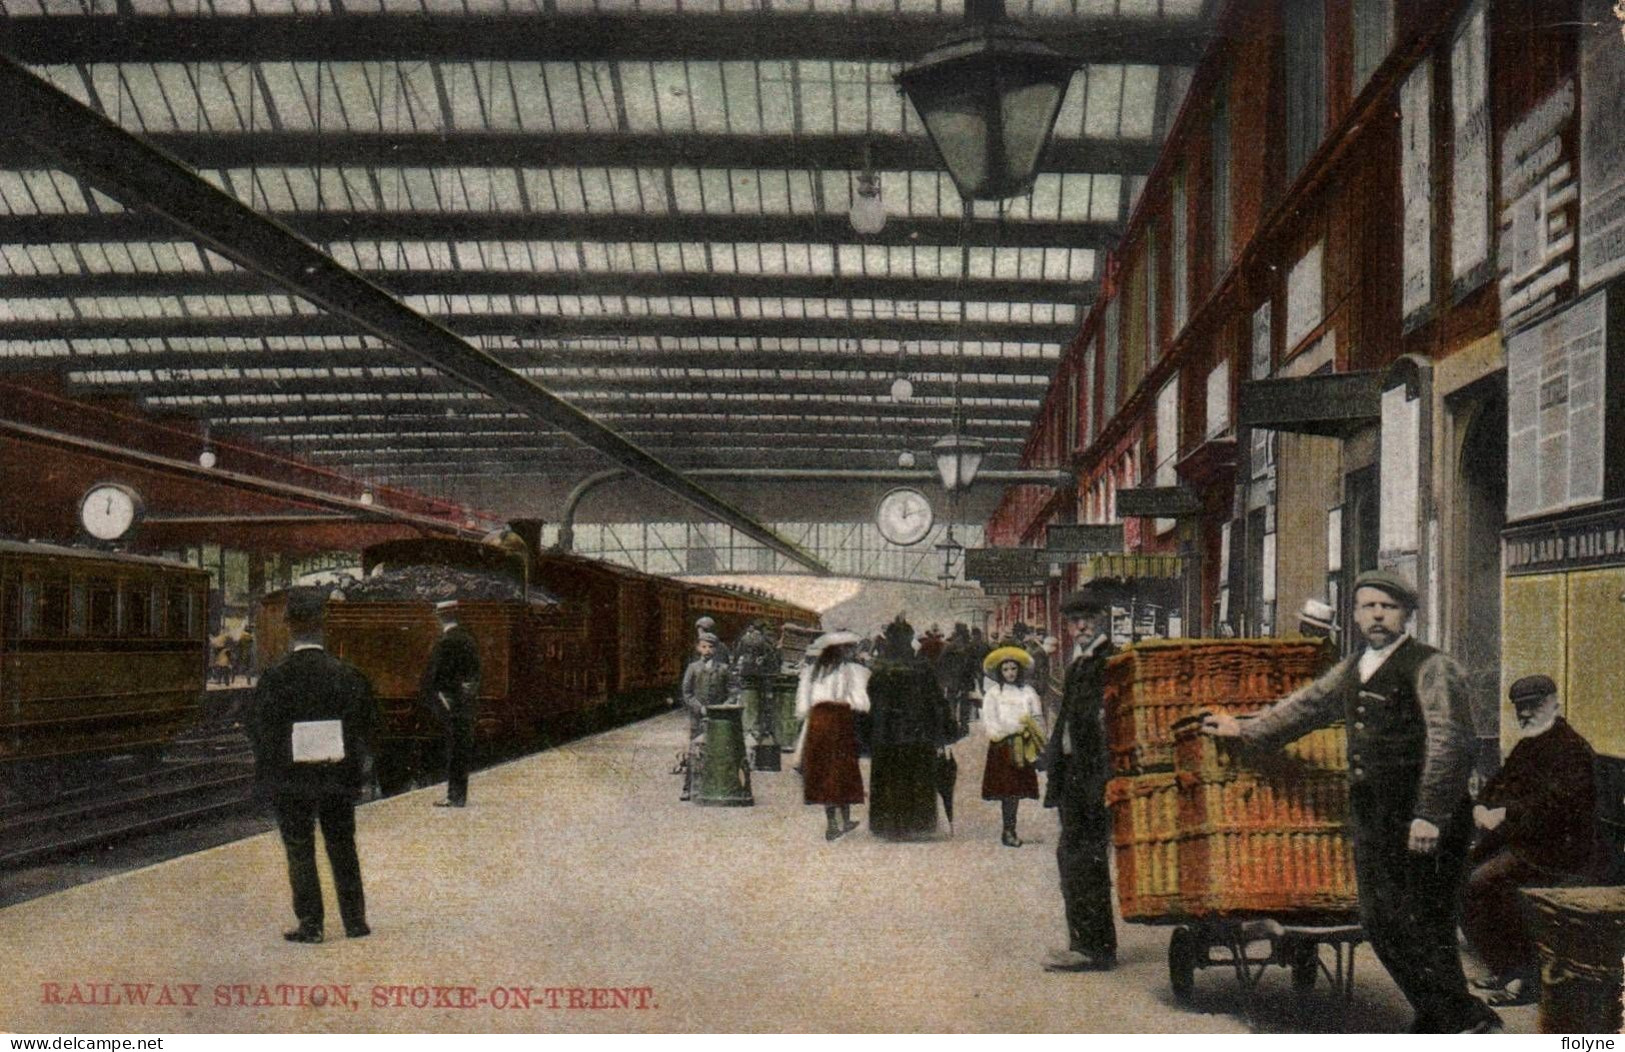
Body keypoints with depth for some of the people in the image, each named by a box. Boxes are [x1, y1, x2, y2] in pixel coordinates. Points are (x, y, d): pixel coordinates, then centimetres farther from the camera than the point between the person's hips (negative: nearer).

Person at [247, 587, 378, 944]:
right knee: (343, 848, 14)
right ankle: (354, 920, 18)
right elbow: (368, 724, 2)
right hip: (338, 780, 3)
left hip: (291, 780, -2)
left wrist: (267, 772, 7)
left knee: (300, 851, 7)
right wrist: (358, 769, 14)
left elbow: (258, 729, -6)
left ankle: (310, 924, 8)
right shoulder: (348, 674, -5)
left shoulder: (275, 678, -11)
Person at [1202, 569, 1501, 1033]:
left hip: (1421, 824, -8)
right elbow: (1307, 705, 33)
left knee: (1423, 928, -10)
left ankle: (1467, 1019, 2)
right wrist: (1247, 729, 42)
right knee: (1380, 926, 8)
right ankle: (1436, 1025, 19)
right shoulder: (1352, 670, 17)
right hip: (1371, 818, 8)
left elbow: (1449, 743, -16)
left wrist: (1429, 815, -23)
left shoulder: (1431, 668, -8)